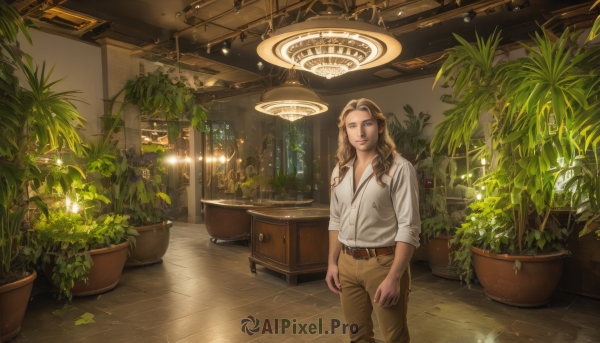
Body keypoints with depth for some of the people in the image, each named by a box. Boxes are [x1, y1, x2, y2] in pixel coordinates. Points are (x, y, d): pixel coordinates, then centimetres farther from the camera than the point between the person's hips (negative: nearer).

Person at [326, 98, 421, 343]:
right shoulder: (340, 171, 6)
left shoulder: (398, 168, -12)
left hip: (383, 263, -5)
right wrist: (332, 263, 9)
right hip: (347, 263, 5)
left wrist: (394, 277, -19)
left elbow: (409, 228, -15)